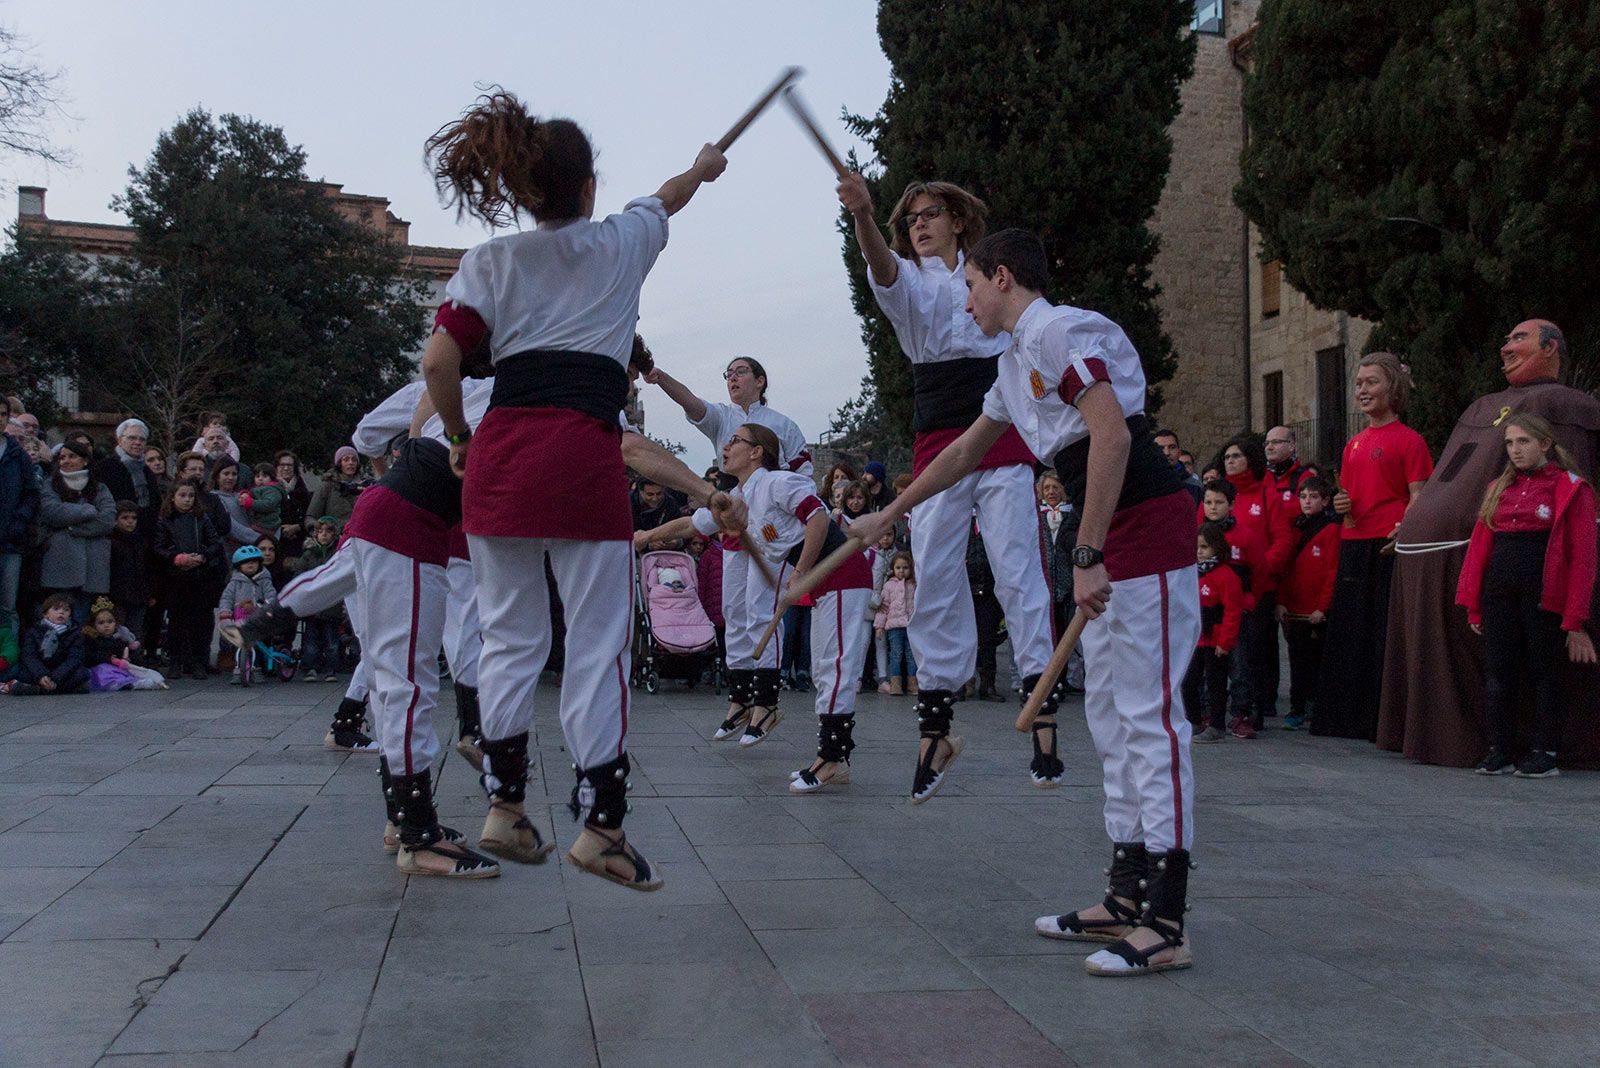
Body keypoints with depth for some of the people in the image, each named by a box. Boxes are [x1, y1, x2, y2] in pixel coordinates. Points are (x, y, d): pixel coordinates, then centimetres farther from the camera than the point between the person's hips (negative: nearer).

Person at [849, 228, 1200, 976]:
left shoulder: (1058, 331, -10)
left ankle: (1164, 923, -9)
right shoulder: (1016, 362, 21)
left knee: (1148, 714, -11)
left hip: (1148, 523, -10)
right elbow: (964, 452, 33)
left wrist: (1088, 556, -23)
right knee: (1109, 713, 10)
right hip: (1111, 540, 10)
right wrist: (888, 514, 40)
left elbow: (1112, 436, -22)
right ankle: (1128, 896, 17)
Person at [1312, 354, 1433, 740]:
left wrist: (1402, 532, -26)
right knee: (1349, 632, 11)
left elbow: (1418, 499, -10)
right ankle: (1348, 715, 20)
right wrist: (1341, 506, 4)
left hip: (1389, 547, -7)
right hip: (1354, 545, 7)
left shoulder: (1408, 440, -4)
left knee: (1386, 633, -5)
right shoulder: (1354, 444, 17)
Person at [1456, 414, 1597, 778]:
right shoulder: (1499, 489, 15)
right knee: (1498, 672, 4)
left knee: (1543, 672, 2)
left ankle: (1544, 754, 10)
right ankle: (1500, 751, 12)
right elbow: (1480, 547, 12)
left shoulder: (1570, 488, 0)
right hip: (1499, 592, 5)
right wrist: (1473, 606, 7)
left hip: (1543, 593, -5)